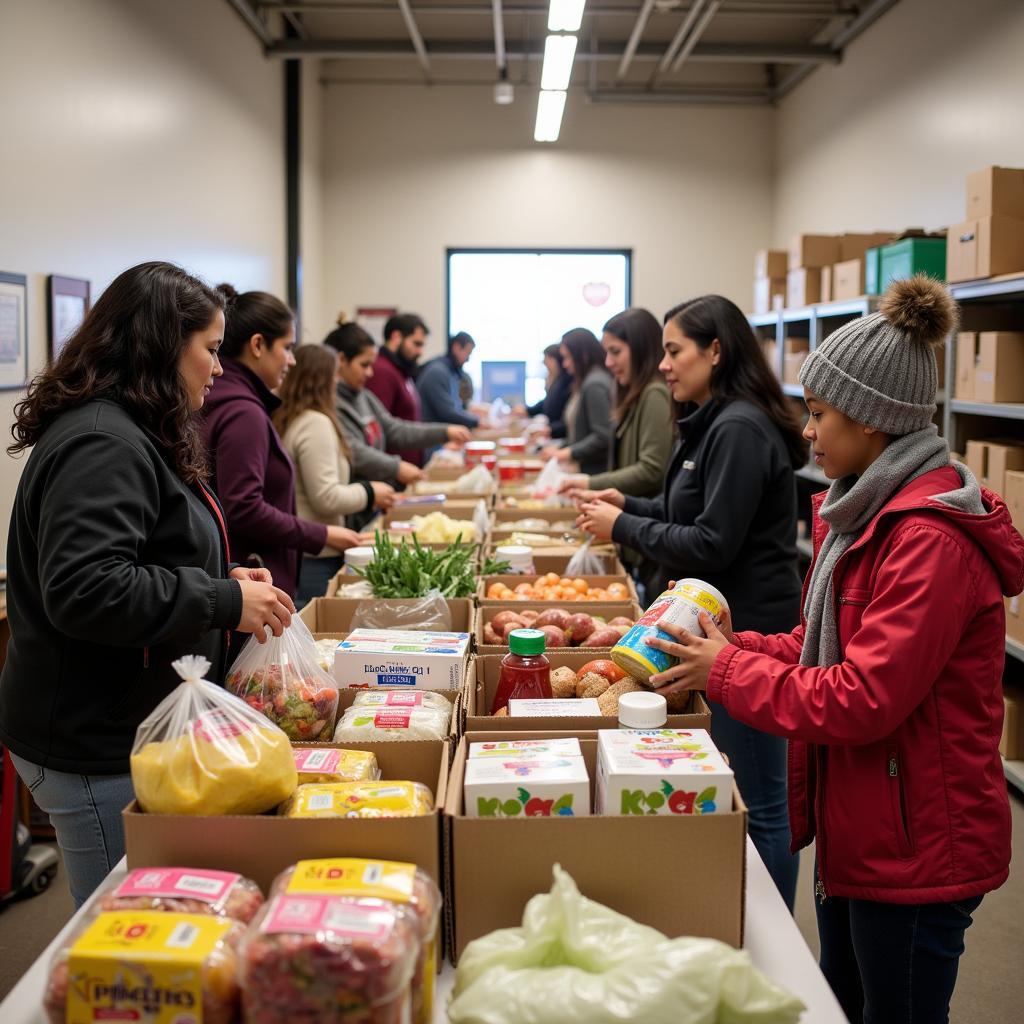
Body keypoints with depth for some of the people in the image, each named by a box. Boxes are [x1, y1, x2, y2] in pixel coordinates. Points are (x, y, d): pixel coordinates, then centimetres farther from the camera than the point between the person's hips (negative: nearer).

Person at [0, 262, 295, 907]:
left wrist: (220, 581, 9)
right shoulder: (101, 444, -20)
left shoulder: (133, 436, 14)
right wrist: (222, 601, -22)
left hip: (122, 728, 10)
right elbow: (83, 589, -30)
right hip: (97, 752, -10)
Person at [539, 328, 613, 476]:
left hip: (597, 470, -9)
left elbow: (602, 437, -20)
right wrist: (560, 449, 10)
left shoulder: (594, 385, -15)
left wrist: (567, 453, -15)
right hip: (585, 469, 9)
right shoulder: (585, 382, 14)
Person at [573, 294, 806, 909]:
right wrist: (629, 505, 9)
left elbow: (712, 544, -21)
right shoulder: (715, 423, 13)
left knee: (760, 804, 1)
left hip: (747, 633, -11)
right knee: (743, 795, 19)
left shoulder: (740, 429, -19)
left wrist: (624, 528, -11)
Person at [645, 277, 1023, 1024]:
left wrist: (728, 671, -16)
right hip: (858, 831, 9)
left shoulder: (931, 540, -25)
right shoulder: (866, 513, 8)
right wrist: (738, 646, -2)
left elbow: (863, 699, -26)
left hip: (915, 850, -9)